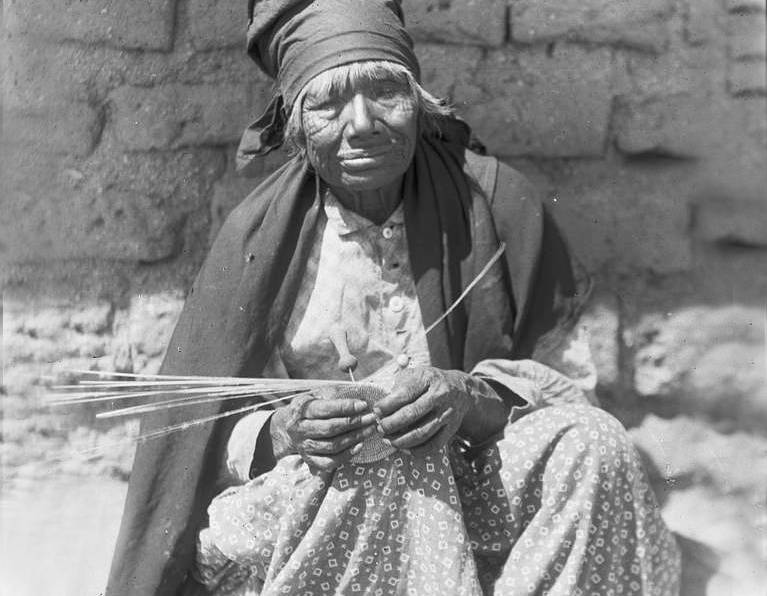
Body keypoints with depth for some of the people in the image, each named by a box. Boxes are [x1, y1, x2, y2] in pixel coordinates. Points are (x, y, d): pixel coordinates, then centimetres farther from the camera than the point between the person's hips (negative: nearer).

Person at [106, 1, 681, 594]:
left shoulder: (495, 203, -4)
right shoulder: (259, 233, -4)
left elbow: (564, 378, -3)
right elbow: (212, 431, -2)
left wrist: (470, 397, -23)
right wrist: (284, 431, -24)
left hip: (471, 480, 1)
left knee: (593, 446, -25)